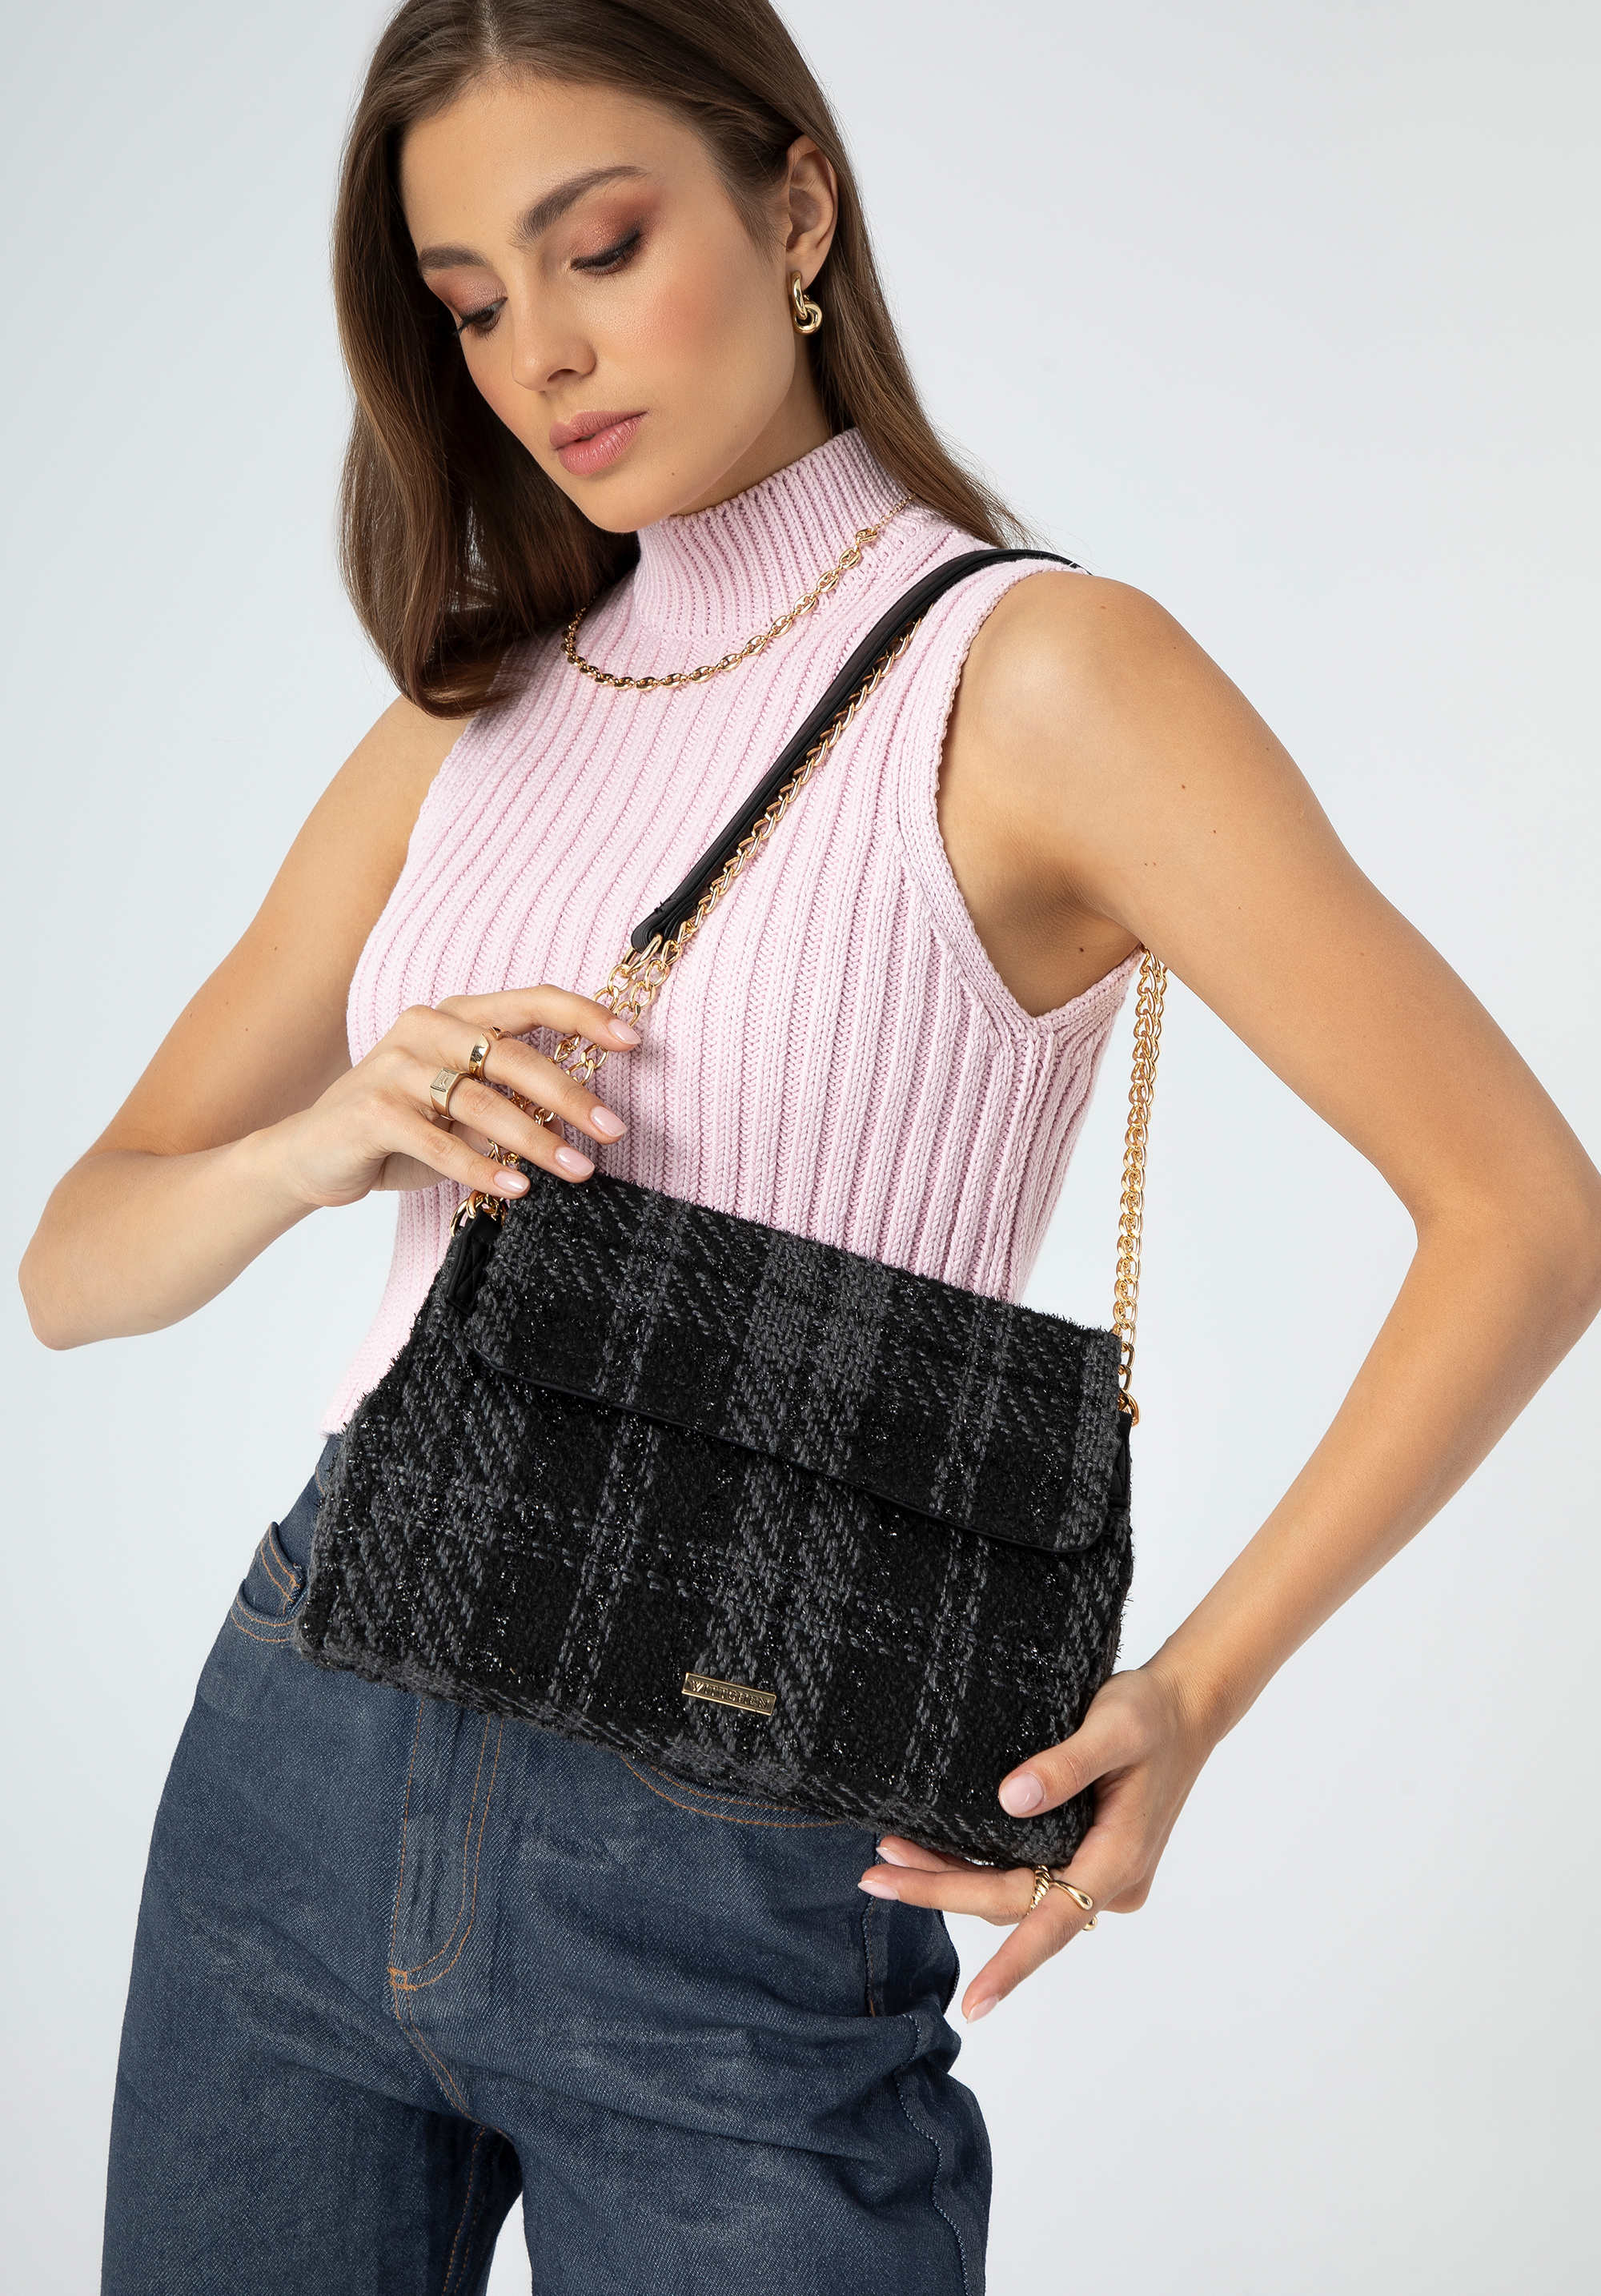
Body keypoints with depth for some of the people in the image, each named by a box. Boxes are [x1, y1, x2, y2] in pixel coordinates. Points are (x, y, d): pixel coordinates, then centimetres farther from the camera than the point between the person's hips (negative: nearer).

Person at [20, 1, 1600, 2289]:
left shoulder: (1029, 679, -8)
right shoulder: (464, 738, 8)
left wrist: (1193, 1690, -16)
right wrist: (328, 1139, -13)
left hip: (729, 1898, -5)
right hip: (301, 1763, 5)